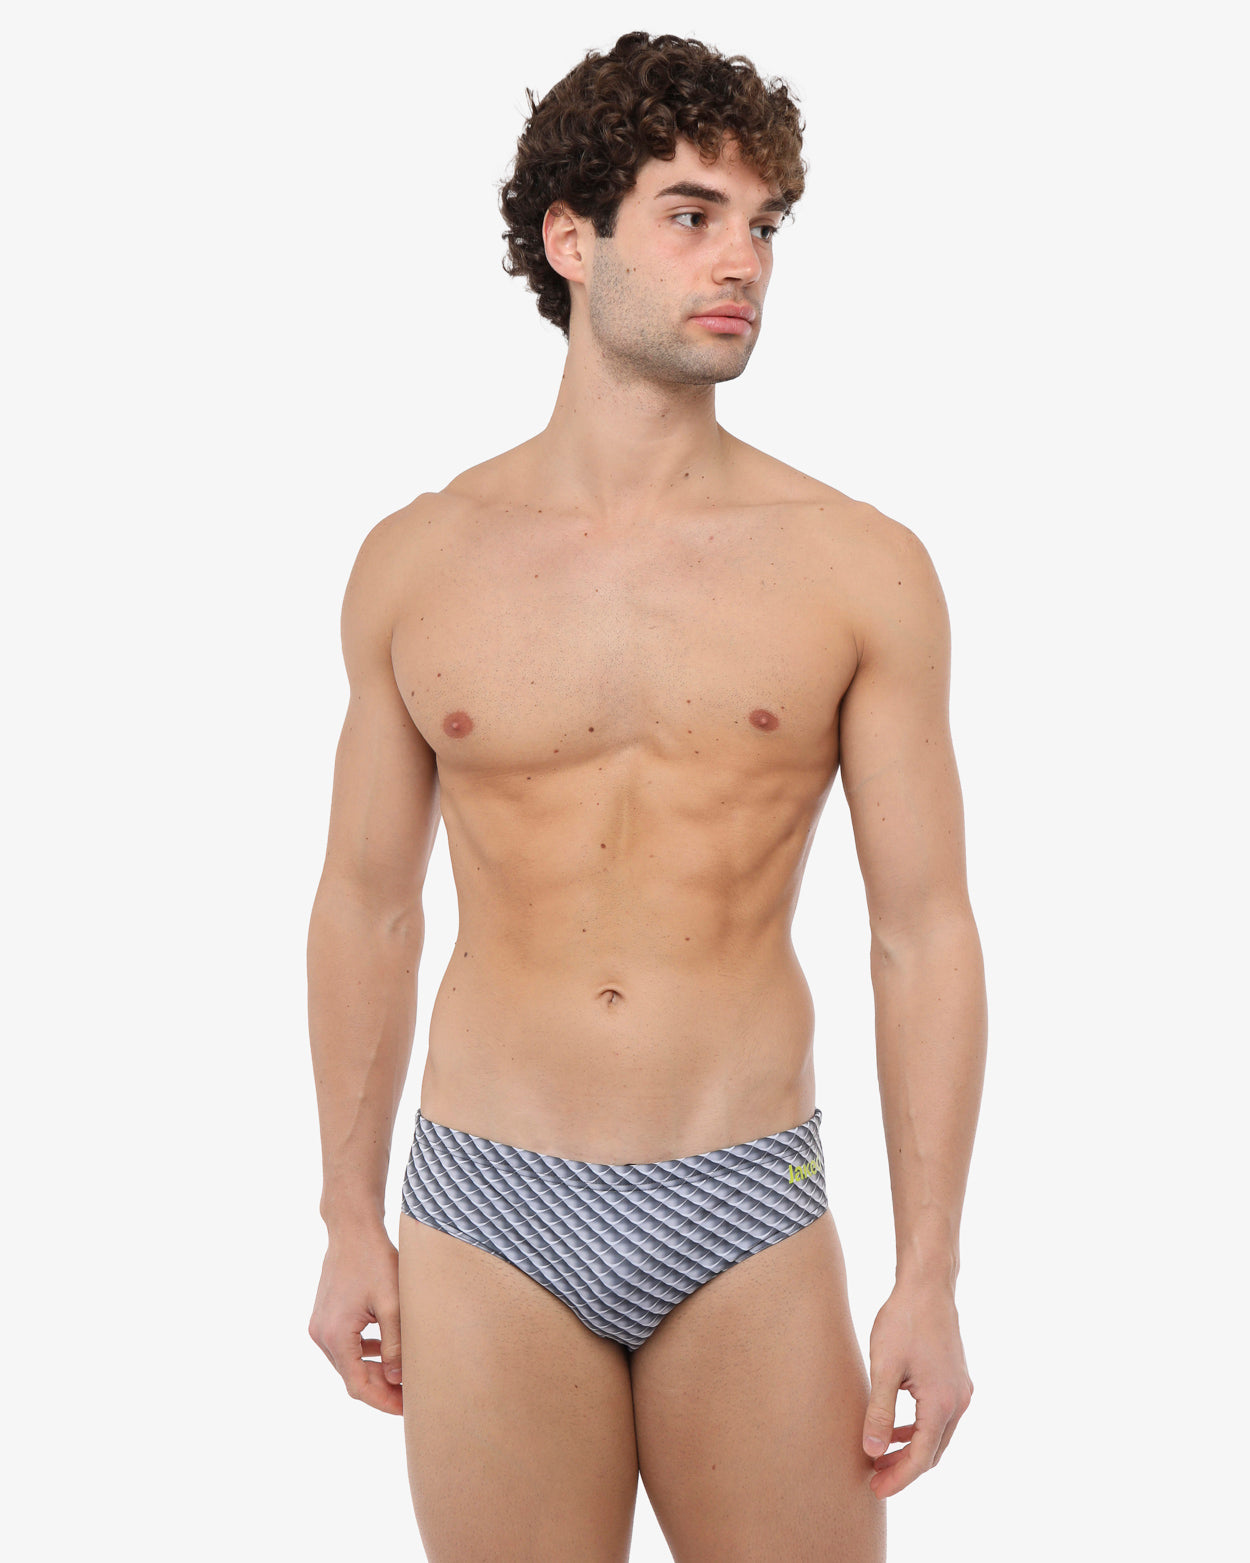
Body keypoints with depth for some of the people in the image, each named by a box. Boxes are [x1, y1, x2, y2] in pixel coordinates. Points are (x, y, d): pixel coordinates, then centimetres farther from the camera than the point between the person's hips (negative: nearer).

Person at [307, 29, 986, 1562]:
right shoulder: (417, 563, 2)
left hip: (747, 1211, 0)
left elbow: (923, 931, -1)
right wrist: (349, 1220, 10)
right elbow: (366, 903, 10)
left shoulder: (862, 569, -3)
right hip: (490, 1216, 1)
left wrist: (930, 1276, -4)